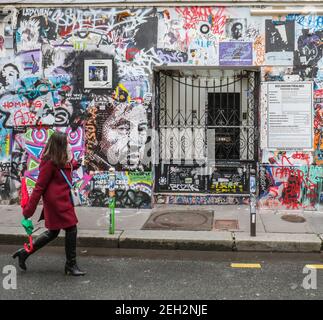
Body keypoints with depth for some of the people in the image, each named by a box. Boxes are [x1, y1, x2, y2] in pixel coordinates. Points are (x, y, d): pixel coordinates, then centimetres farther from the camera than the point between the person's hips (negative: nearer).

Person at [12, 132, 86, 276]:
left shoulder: (63, 159, 8)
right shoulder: (50, 163, -18)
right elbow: (39, 187, -17)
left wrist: (72, 165, 7)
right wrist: (28, 210, -14)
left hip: (62, 199, 10)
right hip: (57, 201, -10)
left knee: (53, 232, 18)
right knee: (71, 229, -1)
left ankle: (24, 252, 28)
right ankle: (71, 265, 13)